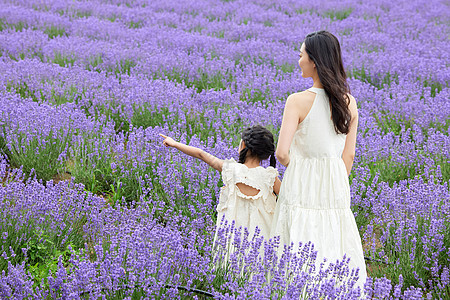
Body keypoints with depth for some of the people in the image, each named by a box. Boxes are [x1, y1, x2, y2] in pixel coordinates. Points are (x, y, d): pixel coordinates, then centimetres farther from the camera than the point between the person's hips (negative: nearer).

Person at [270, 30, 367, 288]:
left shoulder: (298, 101, -14)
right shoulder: (349, 102, 1)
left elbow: (282, 153, -19)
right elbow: (349, 155, 6)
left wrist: (292, 164, 4)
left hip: (302, 186, -5)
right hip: (336, 184, 5)